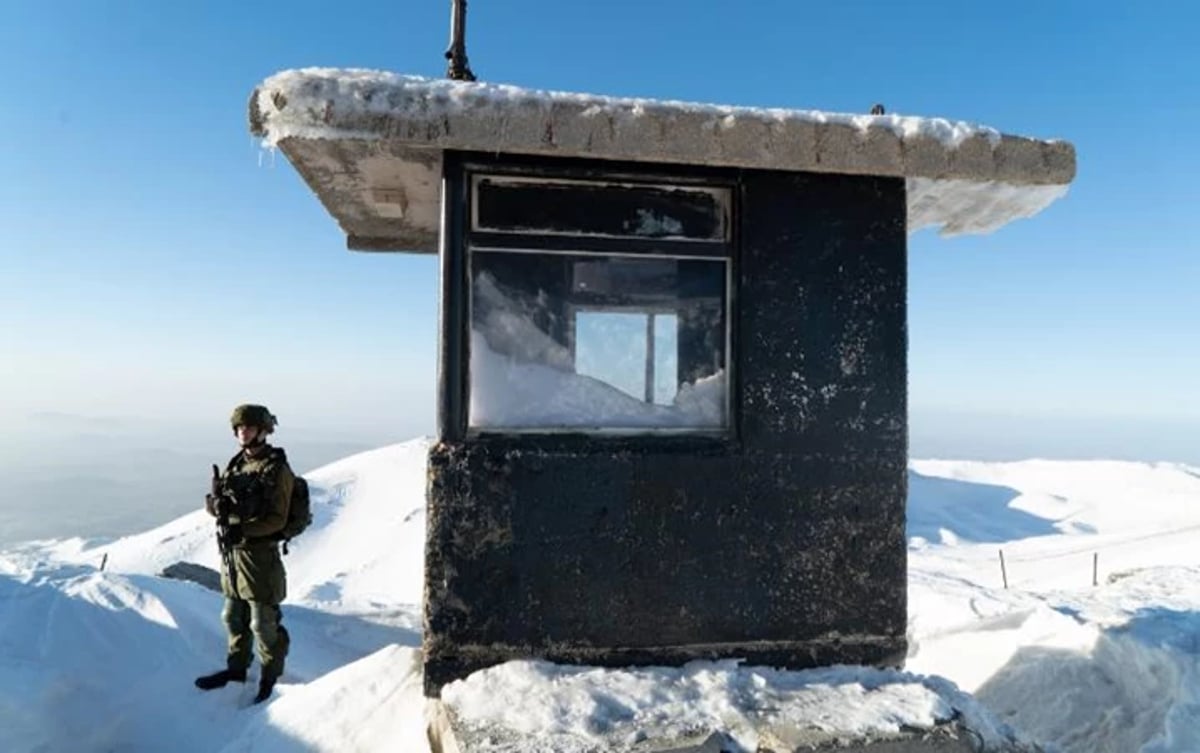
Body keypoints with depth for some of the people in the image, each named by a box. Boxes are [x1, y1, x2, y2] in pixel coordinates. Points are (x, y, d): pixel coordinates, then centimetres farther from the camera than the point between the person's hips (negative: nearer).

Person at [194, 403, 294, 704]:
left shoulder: (277, 468, -11)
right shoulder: (236, 464, 10)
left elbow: (277, 519, -15)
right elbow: (214, 507, 10)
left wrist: (243, 529, -27)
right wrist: (217, 500, -13)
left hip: (260, 554, -7)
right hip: (231, 552, 7)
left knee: (264, 623, 3)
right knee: (234, 617, 19)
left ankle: (270, 677, 19)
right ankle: (237, 668, 36)